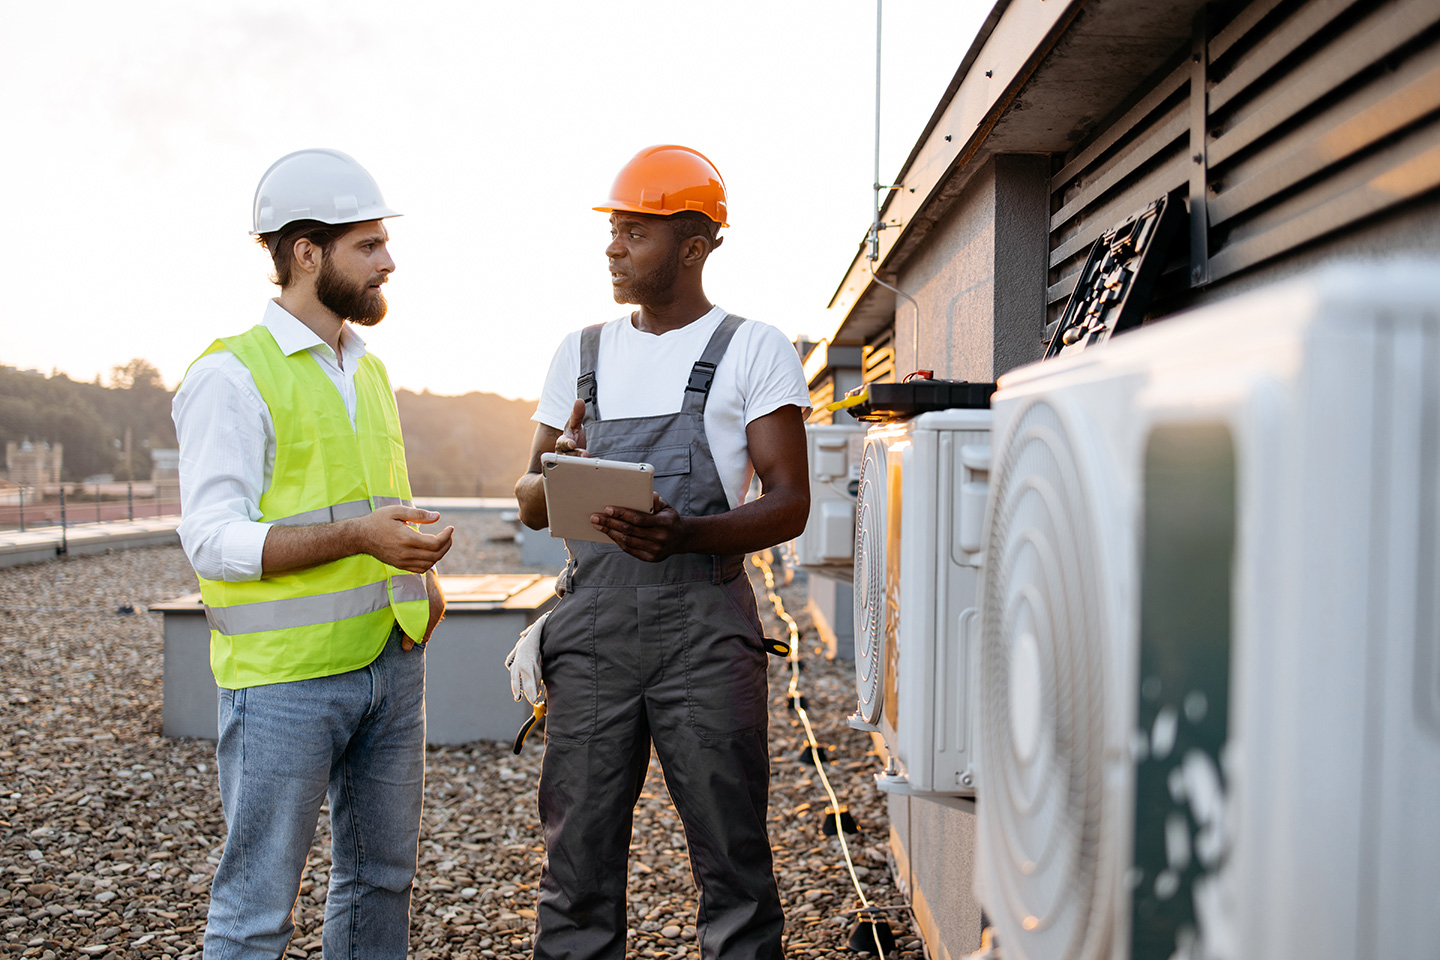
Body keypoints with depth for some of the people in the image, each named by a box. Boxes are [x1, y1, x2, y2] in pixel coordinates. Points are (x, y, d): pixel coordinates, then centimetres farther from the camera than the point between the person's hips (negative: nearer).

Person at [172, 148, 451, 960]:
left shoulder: (370, 372, 15)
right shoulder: (231, 377, -10)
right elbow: (214, 540, -17)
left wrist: (422, 572, 5)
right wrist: (358, 538, -28)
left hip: (392, 658, 7)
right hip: (284, 675, -7)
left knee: (383, 876, 15)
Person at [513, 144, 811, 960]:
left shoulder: (755, 350, 4)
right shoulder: (582, 353, 16)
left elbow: (790, 503, -3)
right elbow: (531, 505, 17)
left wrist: (687, 535, -21)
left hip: (705, 624, -3)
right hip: (592, 624, 4)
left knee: (732, 856, 1)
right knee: (578, 855, 7)